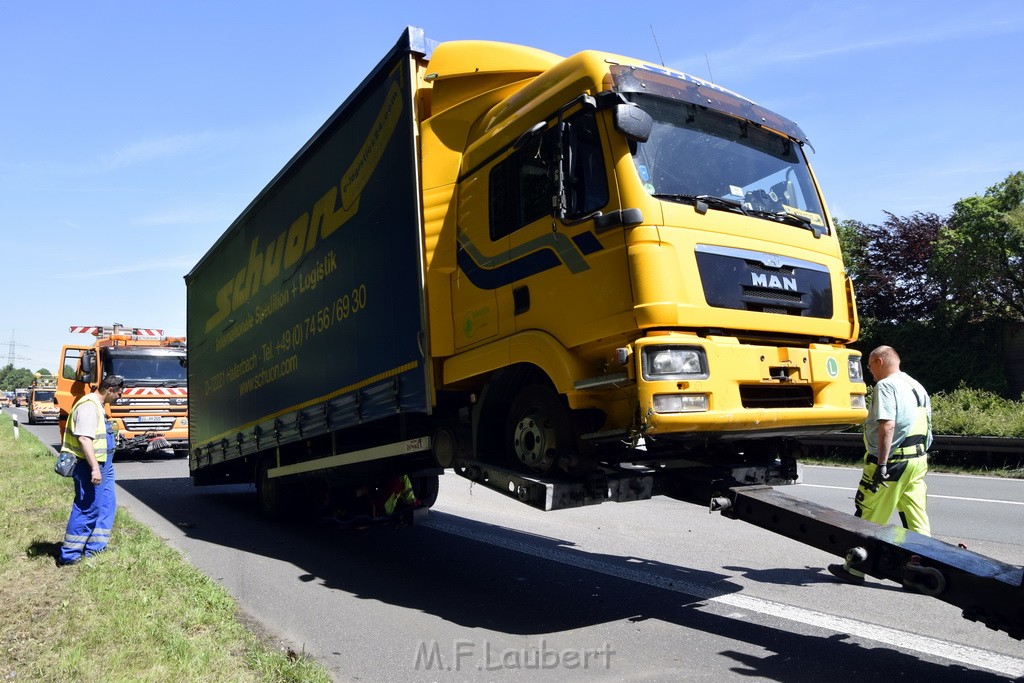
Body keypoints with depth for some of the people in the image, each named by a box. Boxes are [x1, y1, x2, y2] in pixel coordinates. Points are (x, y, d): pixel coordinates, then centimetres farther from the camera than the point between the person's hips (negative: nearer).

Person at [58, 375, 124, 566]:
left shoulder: (97, 405, 15)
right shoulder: (89, 406, -18)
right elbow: (84, 438, -25)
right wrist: (94, 468, -28)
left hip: (101, 464, 11)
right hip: (90, 465, -11)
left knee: (107, 504, 12)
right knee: (88, 508, -6)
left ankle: (95, 548, 18)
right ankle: (69, 555, 3)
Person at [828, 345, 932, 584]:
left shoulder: (886, 386, -11)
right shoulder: (917, 386, 17)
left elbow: (887, 425, -22)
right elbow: (924, 426, 20)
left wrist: (882, 463, -23)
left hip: (892, 461, -8)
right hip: (918, 460, 9)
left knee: (867, 516, 1)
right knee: (917, 518, 10)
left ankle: (854, 569, 10)